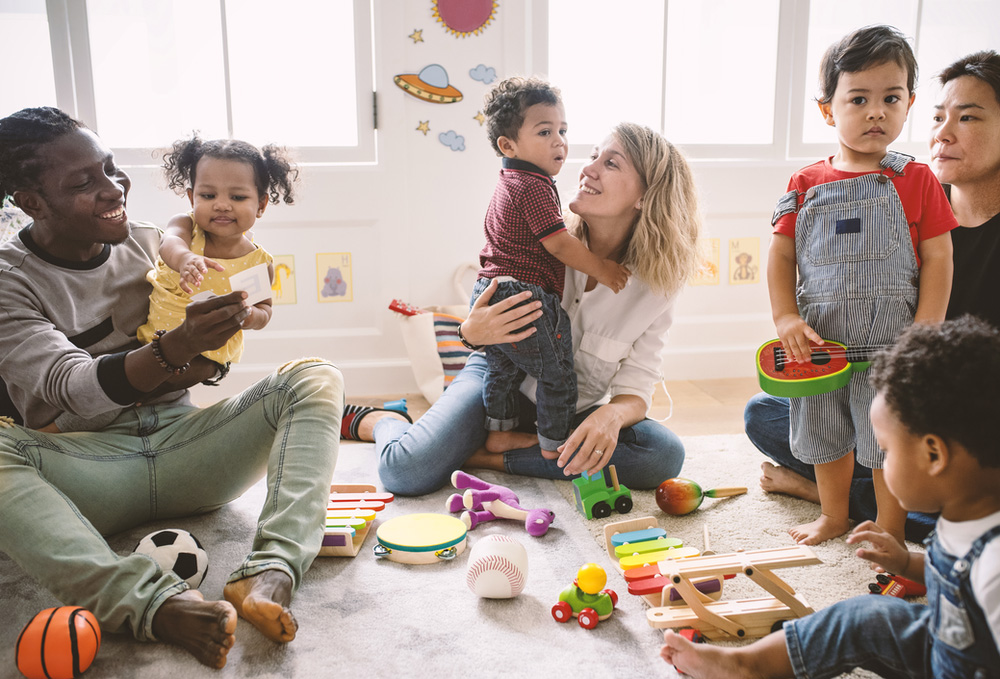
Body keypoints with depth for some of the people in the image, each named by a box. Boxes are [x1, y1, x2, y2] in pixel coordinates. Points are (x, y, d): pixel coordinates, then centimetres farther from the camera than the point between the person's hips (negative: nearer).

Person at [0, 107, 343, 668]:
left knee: (316, 378, -16)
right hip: (85, 467, -3)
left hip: (180, 444, 4)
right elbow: (73, 389, -20)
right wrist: (173, 351, -37)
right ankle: (155, 602, -47)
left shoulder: (151, 244, 9)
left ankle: (270, 574, -38)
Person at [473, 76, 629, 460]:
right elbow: (559, 244, -19)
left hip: (490, 292, 10)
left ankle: (498, 432, 37)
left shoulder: (508, 185, 17)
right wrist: (602, 269, -9)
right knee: (557, 374, 5)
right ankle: (554, 446, 15)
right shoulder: (535, 187, -17)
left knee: (502, 368, 24)